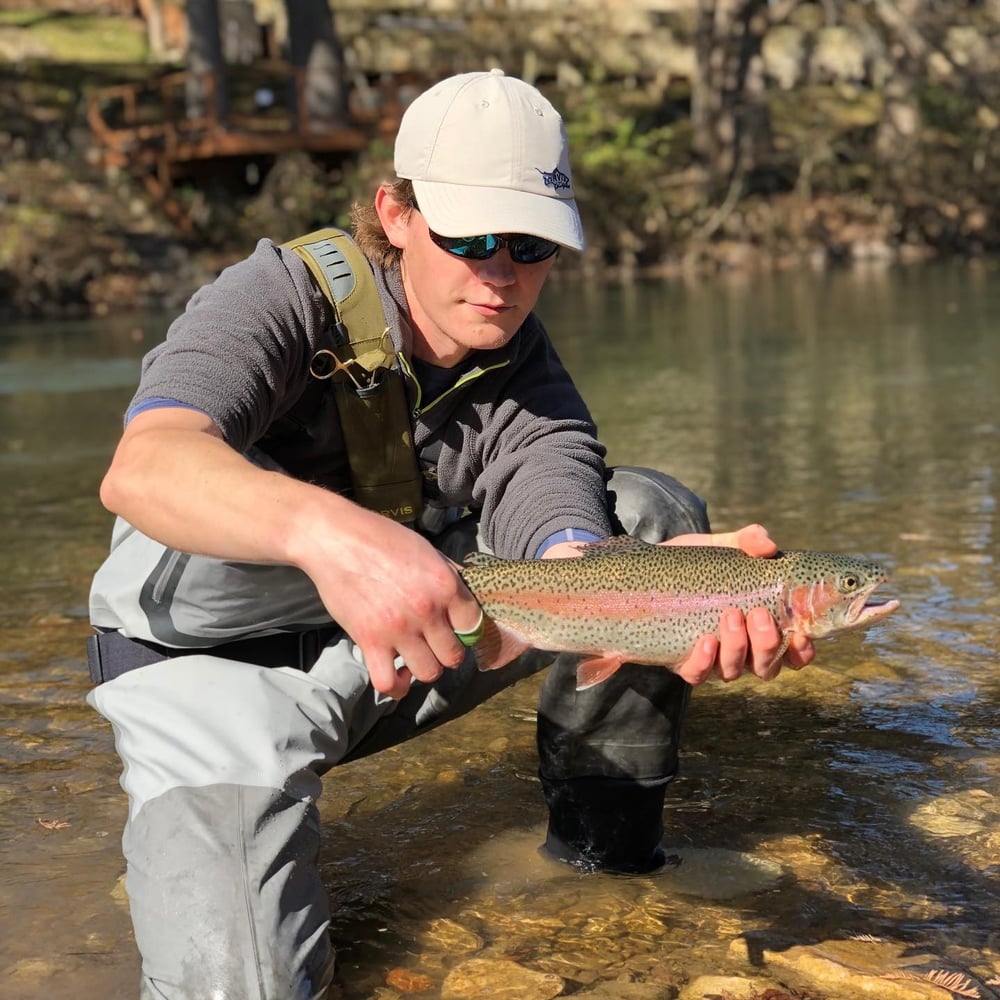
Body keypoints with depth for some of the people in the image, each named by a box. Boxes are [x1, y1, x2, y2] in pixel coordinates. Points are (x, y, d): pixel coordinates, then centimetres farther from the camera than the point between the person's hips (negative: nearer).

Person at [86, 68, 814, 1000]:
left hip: (400, 645, 5)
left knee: (653, 511, -8)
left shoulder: (517, 360, -4)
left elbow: (555, 540, -24)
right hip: (217, 658, -5)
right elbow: (141, 469, -40)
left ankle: (603, 843, 6)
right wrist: (328, 530, -61)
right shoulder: (288, 296, -20)